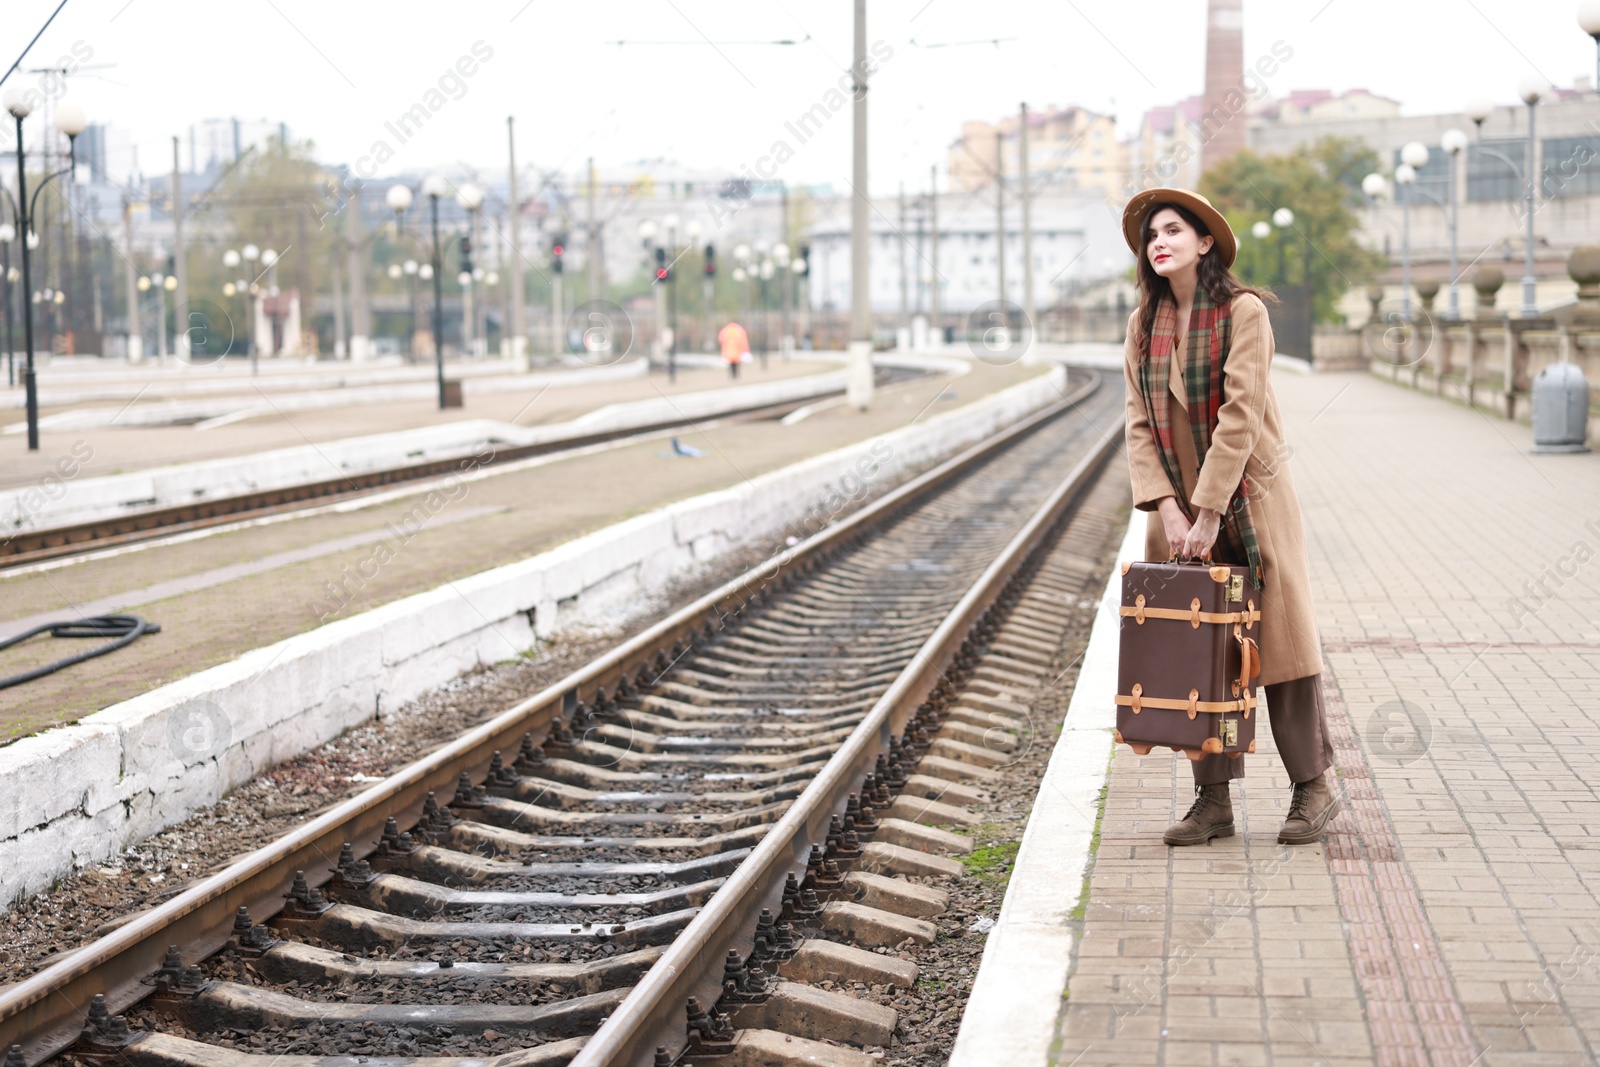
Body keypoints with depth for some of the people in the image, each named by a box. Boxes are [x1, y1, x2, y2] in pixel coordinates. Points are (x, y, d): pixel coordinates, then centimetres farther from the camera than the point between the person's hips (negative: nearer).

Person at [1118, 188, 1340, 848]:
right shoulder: (1144, 323, 6)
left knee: (1279, 636, 0)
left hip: (1248, 496, -5)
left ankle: (1314, 785, 13)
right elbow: (1139, 421, 1)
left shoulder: (1243, 311, -10)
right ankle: (1213, 799, 10)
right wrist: (1165, 506, -11)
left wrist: (1210, 509, -20)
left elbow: (1240, 412, -17)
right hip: (1179, 503, 5)